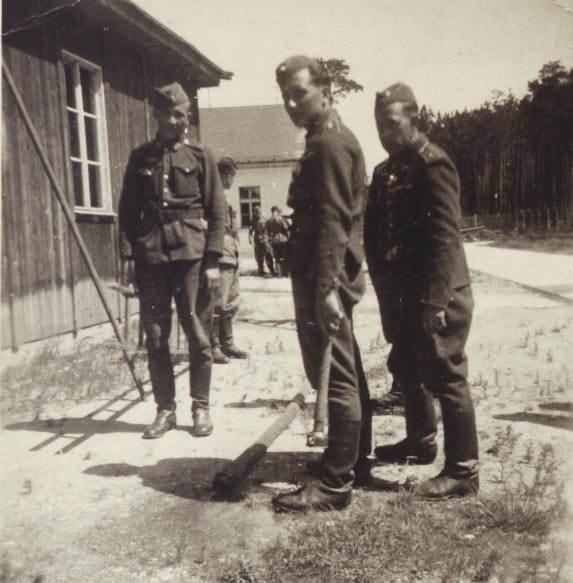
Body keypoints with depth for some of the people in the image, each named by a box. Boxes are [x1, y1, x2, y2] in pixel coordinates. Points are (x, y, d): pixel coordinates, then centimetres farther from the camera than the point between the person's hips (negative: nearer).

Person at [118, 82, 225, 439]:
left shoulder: (201, 156, 7)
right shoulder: (141, 158, 13)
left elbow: (217, 212, 2)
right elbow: (128, 210, 13)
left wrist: (213, 260, -6)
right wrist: (129, 255, 2)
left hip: (191, 254, -2)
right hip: (151, 258, 2)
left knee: (198, 334, 0)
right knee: (155, 336, 3)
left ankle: (201, 407, 13)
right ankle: (165, 409, 15)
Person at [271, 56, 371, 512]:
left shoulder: (329, 143, -12)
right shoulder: (333, 139, 21)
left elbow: (333, 220, -21)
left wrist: (326, 288, -25)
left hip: (324, 279, -11)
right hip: (330, 276, 11)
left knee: (335, 378, -6)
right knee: (347, 374, 18)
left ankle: (334, 484, 2)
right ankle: (357, 458, 31)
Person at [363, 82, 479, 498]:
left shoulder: (432, 164, -13)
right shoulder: (386, 172, 14)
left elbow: (444, 237, -19)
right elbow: (376, 235, 14)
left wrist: (434, 302, -22)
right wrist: (386, 290, 8)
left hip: (438, 296, -9)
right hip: (405, 294, 9)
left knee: (446, 378, -2)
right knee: (407, 367, 20)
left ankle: (463, 471, 9)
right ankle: (420, 442, 39)